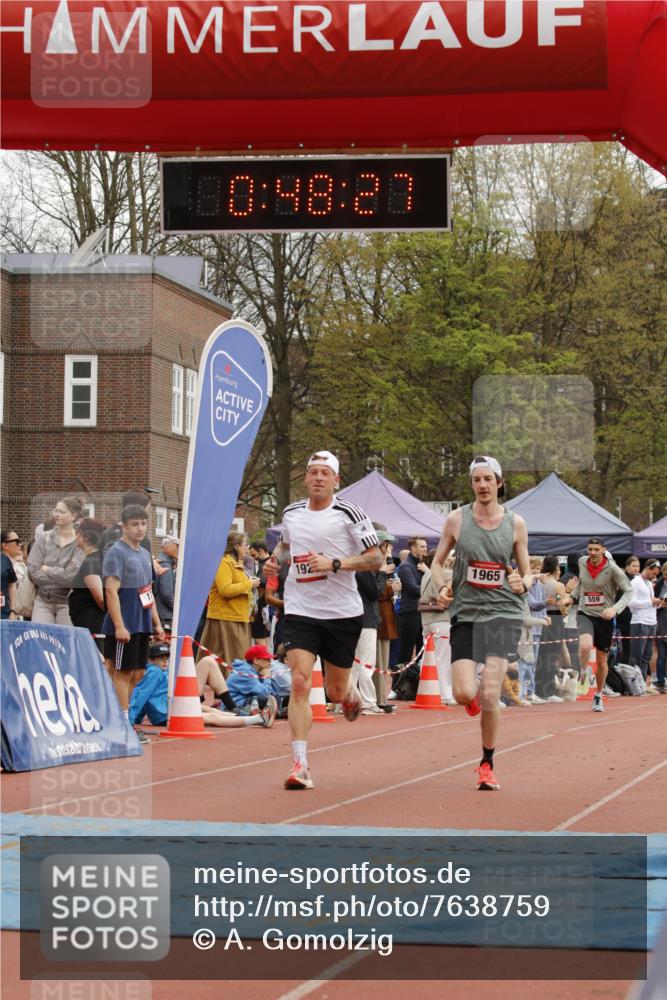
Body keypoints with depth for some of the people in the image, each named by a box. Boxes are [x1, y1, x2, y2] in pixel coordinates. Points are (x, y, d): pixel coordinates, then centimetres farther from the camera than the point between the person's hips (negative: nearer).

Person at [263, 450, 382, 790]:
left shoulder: (349, 513, -7)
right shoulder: (291, 513, 7)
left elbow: (375, 559, -8)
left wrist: (334, 563, -20)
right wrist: (274, 559, 7)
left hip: (343, 612, -2)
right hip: (300, 610, 2)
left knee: (336, 692, 10)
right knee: (299, 683, -16)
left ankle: (350, 694, 50)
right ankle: (300, 765, -15)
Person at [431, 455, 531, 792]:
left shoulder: (515, 523, 2)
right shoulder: (456, 519, 1)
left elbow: (527, 573, 9)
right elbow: (438, 561, 11)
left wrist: (523, 584, -14)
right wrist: (442, 588, -9)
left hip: (503, 612, -1)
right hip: (465, 612, 1)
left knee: (489, 695, -11)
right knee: (464, 694, -11)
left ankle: (487, 764, 8)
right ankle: (474, 696, 30)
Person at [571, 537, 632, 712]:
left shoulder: (612, 568, -13)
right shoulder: (582, 562, -1)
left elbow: (628, 591, -12)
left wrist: (615, 608, -26)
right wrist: (573, 596, 14)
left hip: (604, 617, -1)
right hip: (585, 613, 1)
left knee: (601, 660, 8)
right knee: (585, 646, -30)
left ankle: (598, 695, 30)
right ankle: (581, 673, 0)